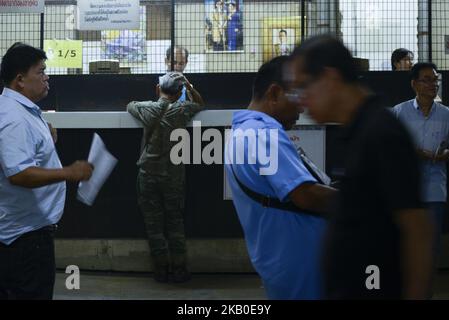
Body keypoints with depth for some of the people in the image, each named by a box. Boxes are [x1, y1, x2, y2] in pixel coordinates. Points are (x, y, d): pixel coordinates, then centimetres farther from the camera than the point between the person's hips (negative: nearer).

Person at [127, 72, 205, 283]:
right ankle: (179, 270, 13)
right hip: (173, 176, 0)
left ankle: (161, 271, 11)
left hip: (148, 175, 0)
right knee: (175, 222, 10)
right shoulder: (182, 110, -5)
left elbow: (130, 105, 17)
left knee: (154, 223, 7)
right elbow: (201, 104, 17)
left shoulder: (147, 109, -6)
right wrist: (189, 87, 10)